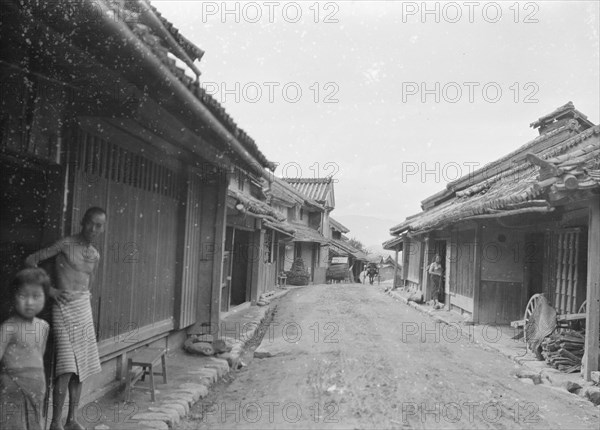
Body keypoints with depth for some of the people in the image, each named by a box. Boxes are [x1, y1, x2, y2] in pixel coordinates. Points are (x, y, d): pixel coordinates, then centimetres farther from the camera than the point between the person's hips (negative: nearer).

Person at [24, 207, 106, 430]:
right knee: (66, 369, -10)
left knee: (80, 368, 8)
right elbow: (30, 260, -5)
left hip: (85, 309, 6)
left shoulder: (95, 255, 11)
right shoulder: (65, 244, -7)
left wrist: (83, 307, 15)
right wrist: (49, 289, -8)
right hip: (64, 307, -6)